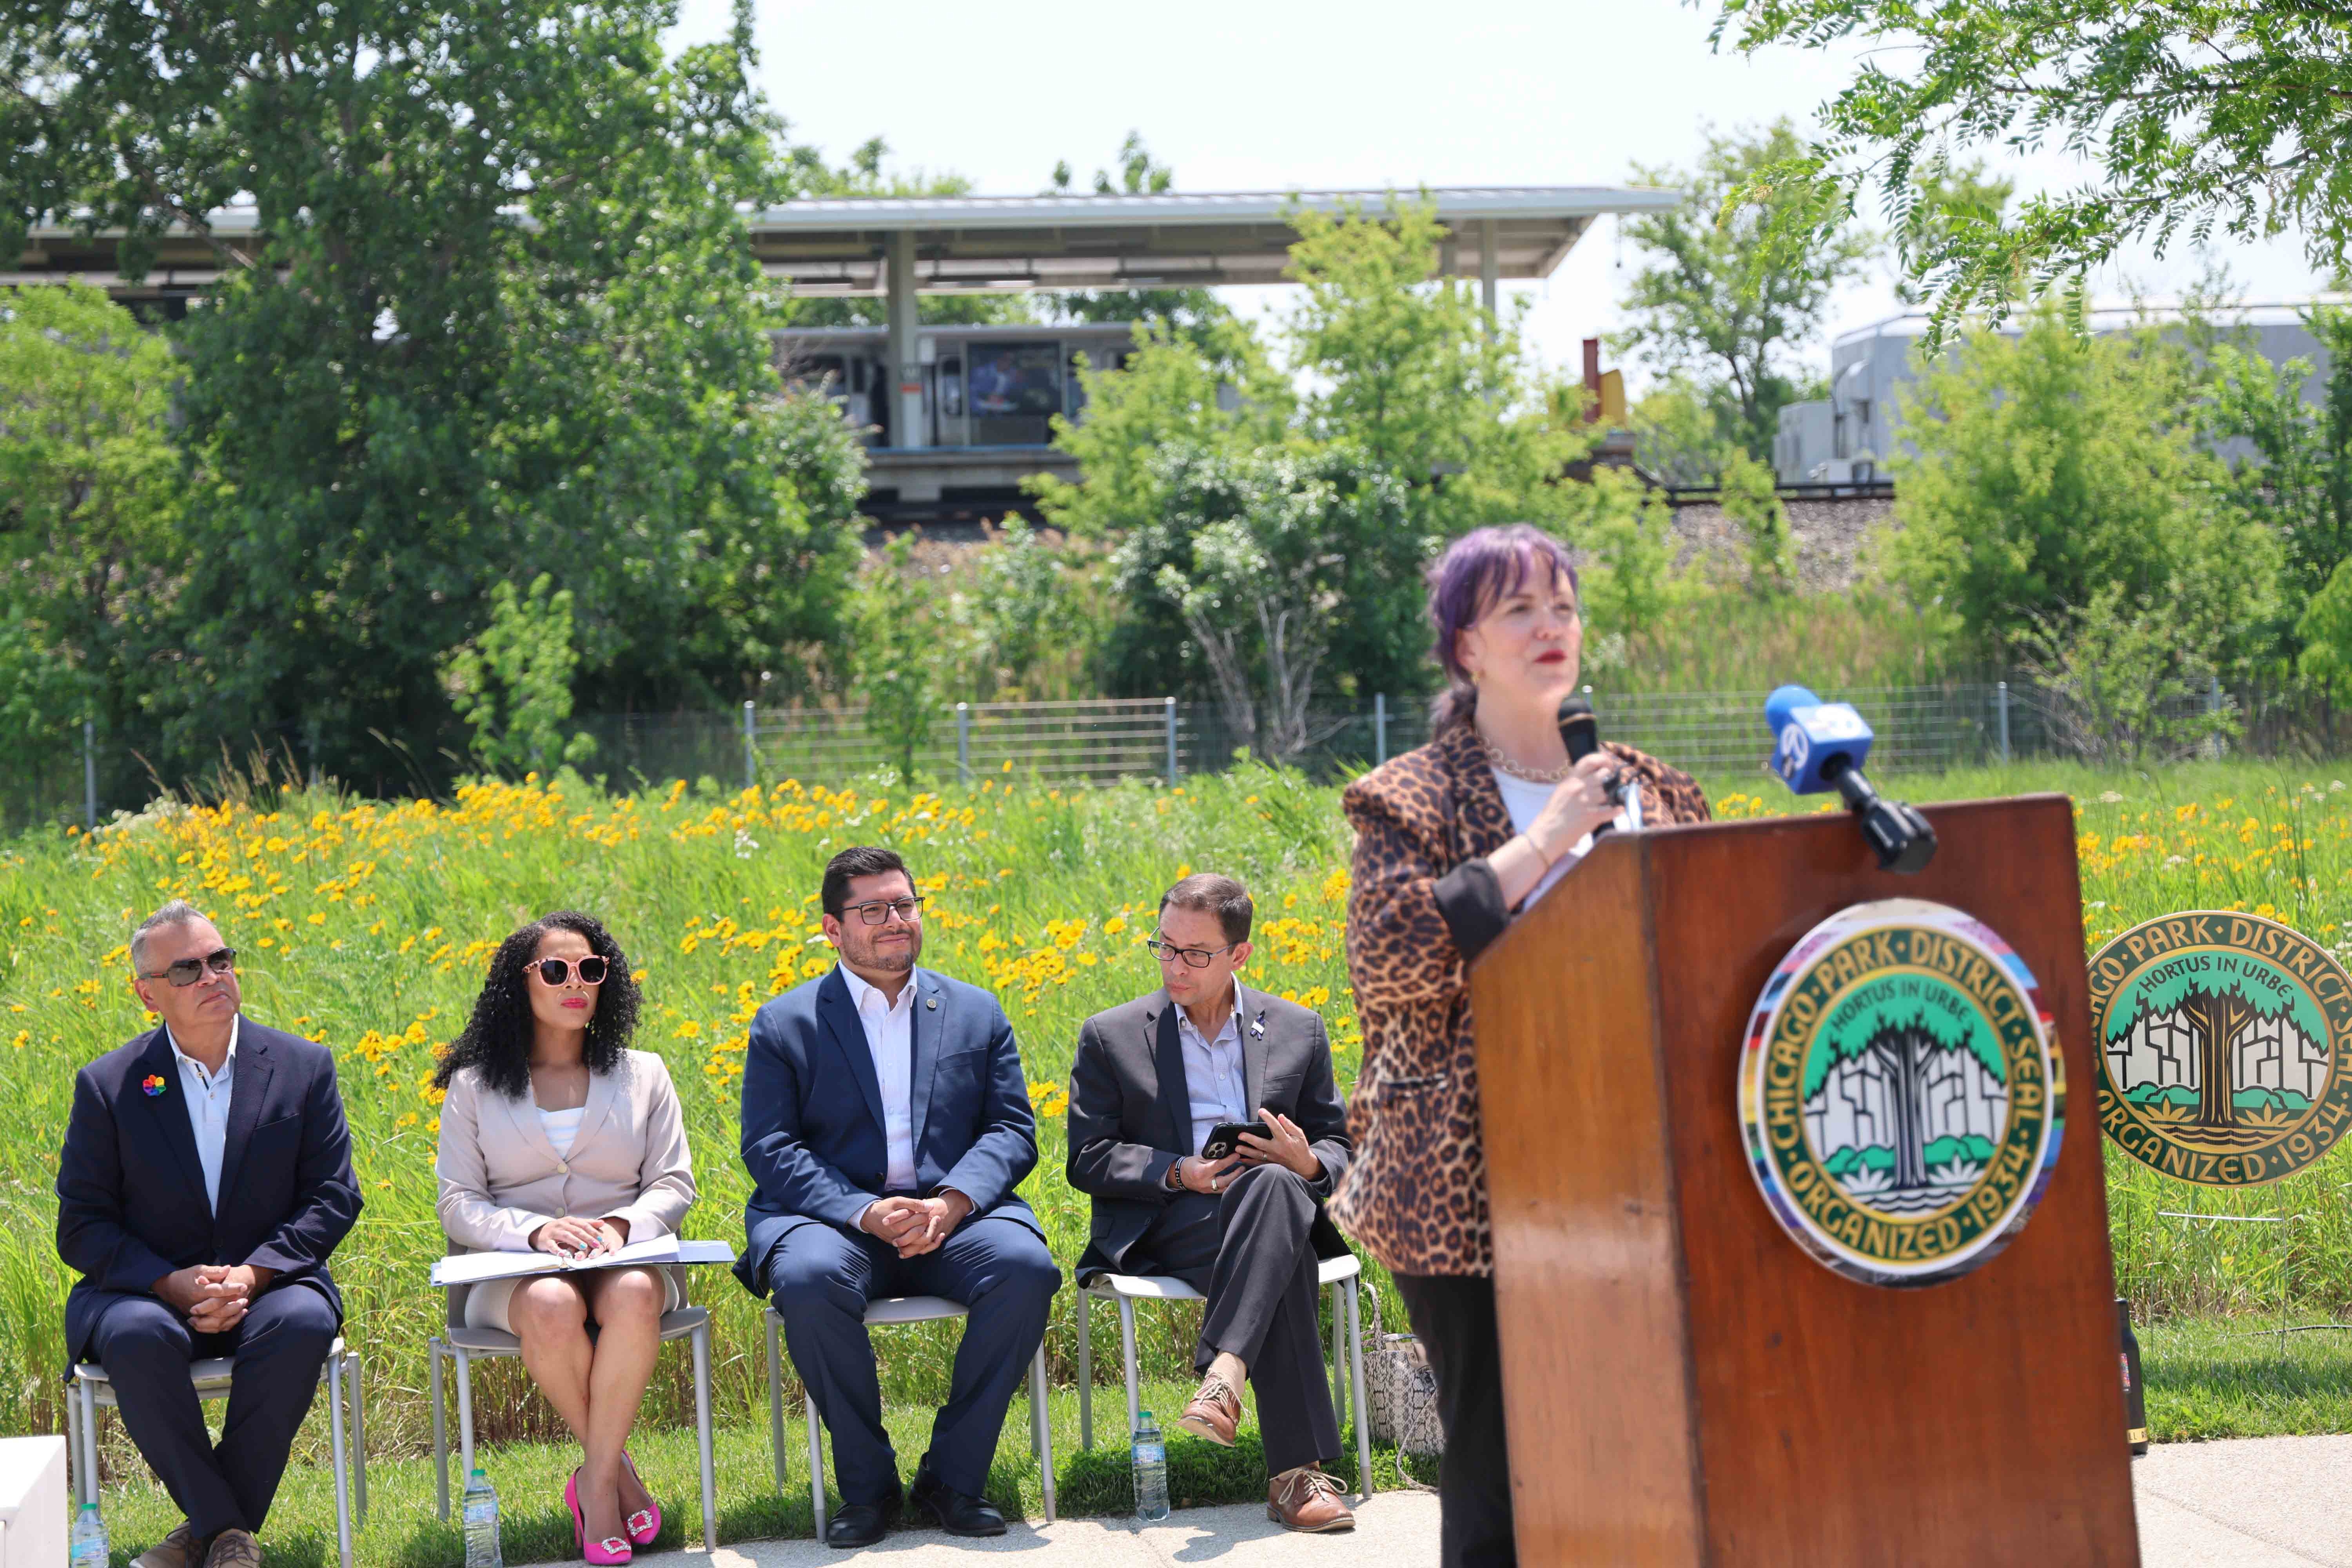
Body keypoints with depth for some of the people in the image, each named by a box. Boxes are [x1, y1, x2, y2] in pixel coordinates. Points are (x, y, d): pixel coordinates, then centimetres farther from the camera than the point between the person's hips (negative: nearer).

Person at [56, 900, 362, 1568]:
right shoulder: (107, 1086, 3)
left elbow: (334, 1198, 2)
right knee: (138, 1337, -36)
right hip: (145, 1291, 0)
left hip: (269, 1283, 1)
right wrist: (171, 1284, -18)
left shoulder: (304, 1067, 5)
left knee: (304, 1324, -34)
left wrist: (252, 1274, -15)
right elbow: (82, 1229, 1)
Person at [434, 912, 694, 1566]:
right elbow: (458, 1205, 4)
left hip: (627, 1258, 1)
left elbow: (673, 1186, 10)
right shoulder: (475, 1087, 11)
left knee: (634, 1297, -38)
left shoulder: (643, 1075, 15)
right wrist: (535, 1230, -17)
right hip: (516, 1270, -1)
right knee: (552, 1308, -39)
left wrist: (621, 1225, -14)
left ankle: (595, 1485, -25)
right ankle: (618, 1471, -17)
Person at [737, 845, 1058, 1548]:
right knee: (810, 1279, -36)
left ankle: (953, 1475, -15)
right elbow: (769, 1149, -1)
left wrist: (952, 1203, -14)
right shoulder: (785, 1024, 9)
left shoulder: (976, 1012, 16)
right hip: (834, 1218, -2)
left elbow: (1012, 1130, 8)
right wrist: (866, 1212, -17)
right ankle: (866, 1483, -16)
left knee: (1026, 1266, -30)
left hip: (953, 1218, 2)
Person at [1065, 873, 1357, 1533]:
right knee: (1279, 1261, -37)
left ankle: (1223, 1374, -48)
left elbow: (1339, 1148, 17)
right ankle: (1296, 1470, -44)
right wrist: (1180, 1173, -14)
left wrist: (1308, 1164, -9)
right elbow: (1087, 1161, 4)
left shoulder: (1299, 1032, 17)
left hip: (1278, 1207, 2)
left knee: (1276, 1185, -39)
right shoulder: (1110, 1037, 11)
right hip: (1165, 1226, -2)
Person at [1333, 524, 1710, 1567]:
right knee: (1499, 1480, -5)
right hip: (1476, 1194, -4)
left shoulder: (1649, 790, 16)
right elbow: (1388, 956, -14)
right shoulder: (1411, 801, 3)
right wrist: (1540, 843, -14)